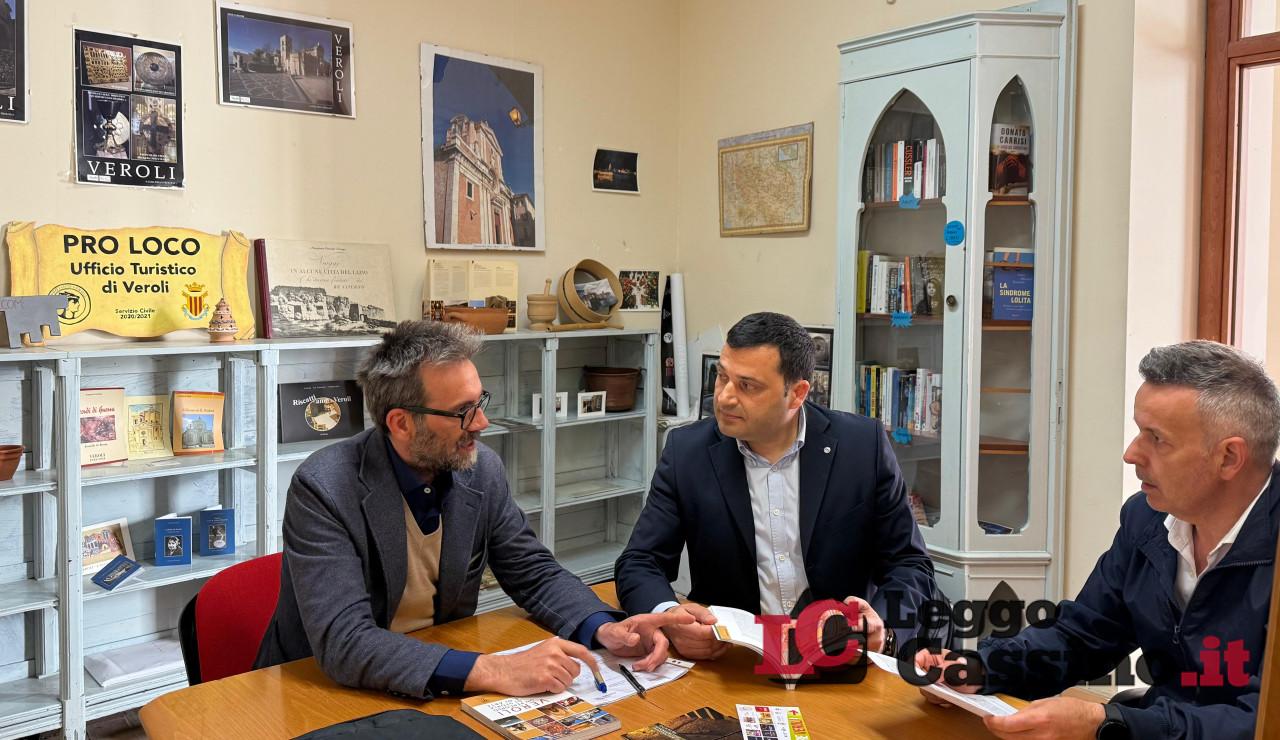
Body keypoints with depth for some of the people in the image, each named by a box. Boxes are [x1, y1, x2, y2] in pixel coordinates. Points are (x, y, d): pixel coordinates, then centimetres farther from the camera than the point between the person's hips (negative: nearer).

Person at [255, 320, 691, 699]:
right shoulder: (324, 490, -21)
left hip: (440, 688, 4)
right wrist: (492, 671, -36)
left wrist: (603, 628, -15)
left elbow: (534, 574, 3)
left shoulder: (482, 470, -7)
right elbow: (344, 644, -28)